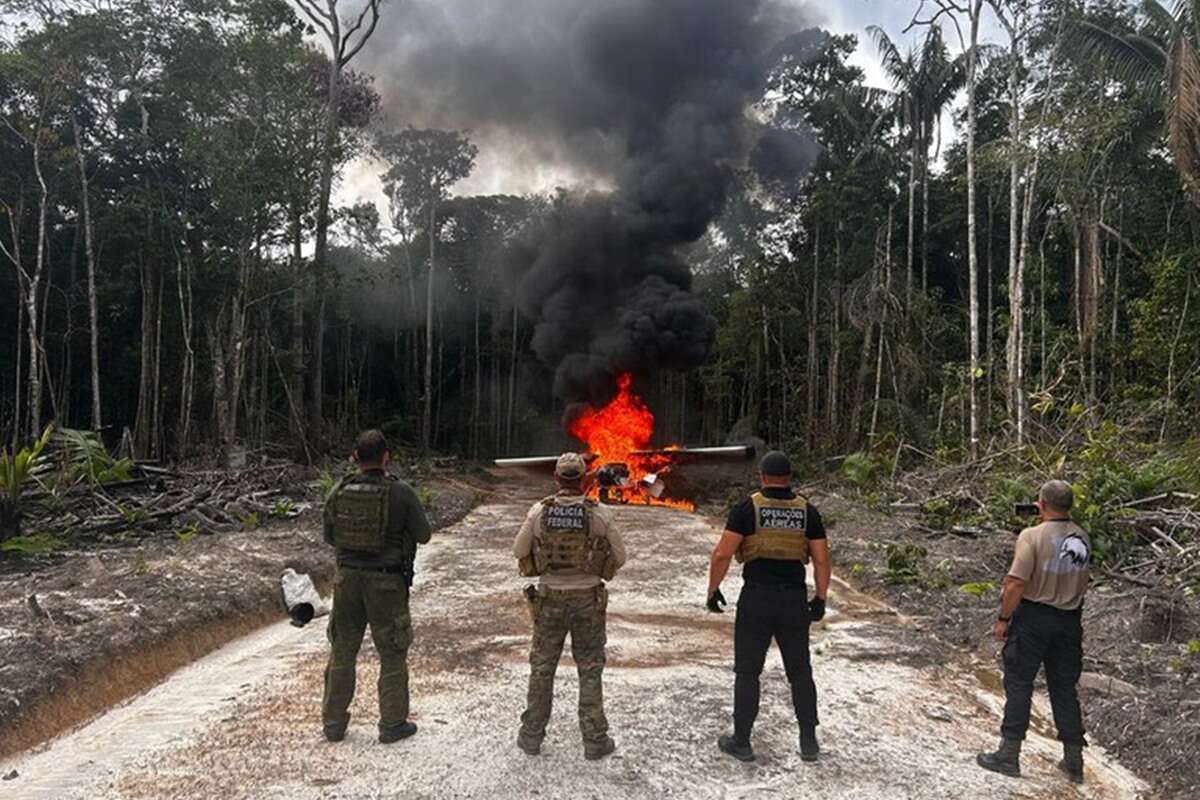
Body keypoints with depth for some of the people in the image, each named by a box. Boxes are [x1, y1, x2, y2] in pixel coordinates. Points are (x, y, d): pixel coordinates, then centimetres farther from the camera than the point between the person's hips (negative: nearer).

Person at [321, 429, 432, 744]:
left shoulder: (339, 491, -4)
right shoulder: (400, 492, -15)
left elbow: (329, 536, 7)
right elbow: (423, 535, -5)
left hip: (348, 578, 4)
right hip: (387, 582, -3)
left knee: (342, 651, 17)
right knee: (392, 654, 10)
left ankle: (334, 721, 26)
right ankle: (392, 724, 18)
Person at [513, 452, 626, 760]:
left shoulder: (539, 511, -10)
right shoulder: (600, 513, -13)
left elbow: (520, 550, 1)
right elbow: (619, 556, -4)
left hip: (550, 598, 1)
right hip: (588, 599, -1)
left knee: (542, 668, 15)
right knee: (590, 670, 11)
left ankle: (531, 735, 24)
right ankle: (594, 740, 16)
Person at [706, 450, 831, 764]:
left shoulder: (747, 508, -8)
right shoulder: (807, 510, 2)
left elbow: (722, 554, -13)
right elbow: (822, 560, 1)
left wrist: (713, 590, -1)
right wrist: (820, 599, 12)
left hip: (756, 600, -3)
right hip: (794, 601, 3)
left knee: (747, 672, 9)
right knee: (800, 672, 17)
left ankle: (741, 742, 16)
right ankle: (809, 742, 22)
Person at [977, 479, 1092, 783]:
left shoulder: (1033, 536, -17)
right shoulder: (1082, 538, 1)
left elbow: (1016, 583, -19)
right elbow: (1081, 582, 7)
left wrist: (1003, 618, -11)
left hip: (1033, 615, -5)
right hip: (1070, 620, 6)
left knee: (1019, 684, 4)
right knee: (1065, 688, 15)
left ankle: (1009, 753, 9)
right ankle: (1074, 760, 23)